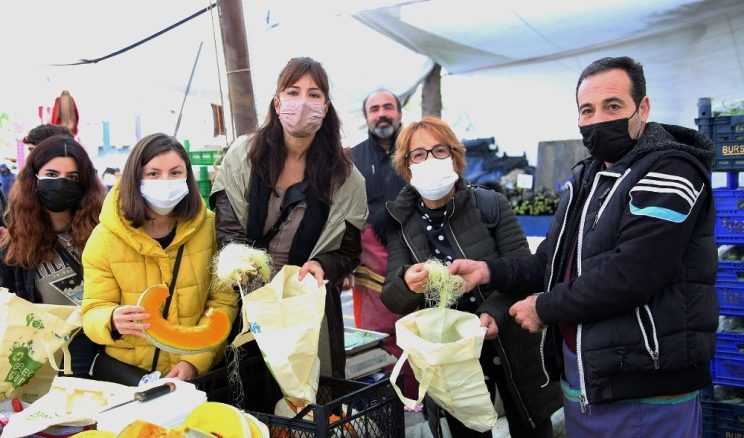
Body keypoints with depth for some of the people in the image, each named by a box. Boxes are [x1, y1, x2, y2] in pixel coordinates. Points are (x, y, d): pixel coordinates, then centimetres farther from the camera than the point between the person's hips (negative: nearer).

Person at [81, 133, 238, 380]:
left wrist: (195, 359, -12)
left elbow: (223, 301, -1)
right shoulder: (105, 238, -4)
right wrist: (113, 321, -25)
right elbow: (93, 311, -2)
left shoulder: (209, 227, -4)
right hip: (127, 369, 1)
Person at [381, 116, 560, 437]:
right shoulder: (402, 222, -4)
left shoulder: (491, 204, -9)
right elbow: (393, 300, -7)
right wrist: (406, 284, -30)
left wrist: (494, 311, -28)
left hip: (510, 346, -1)